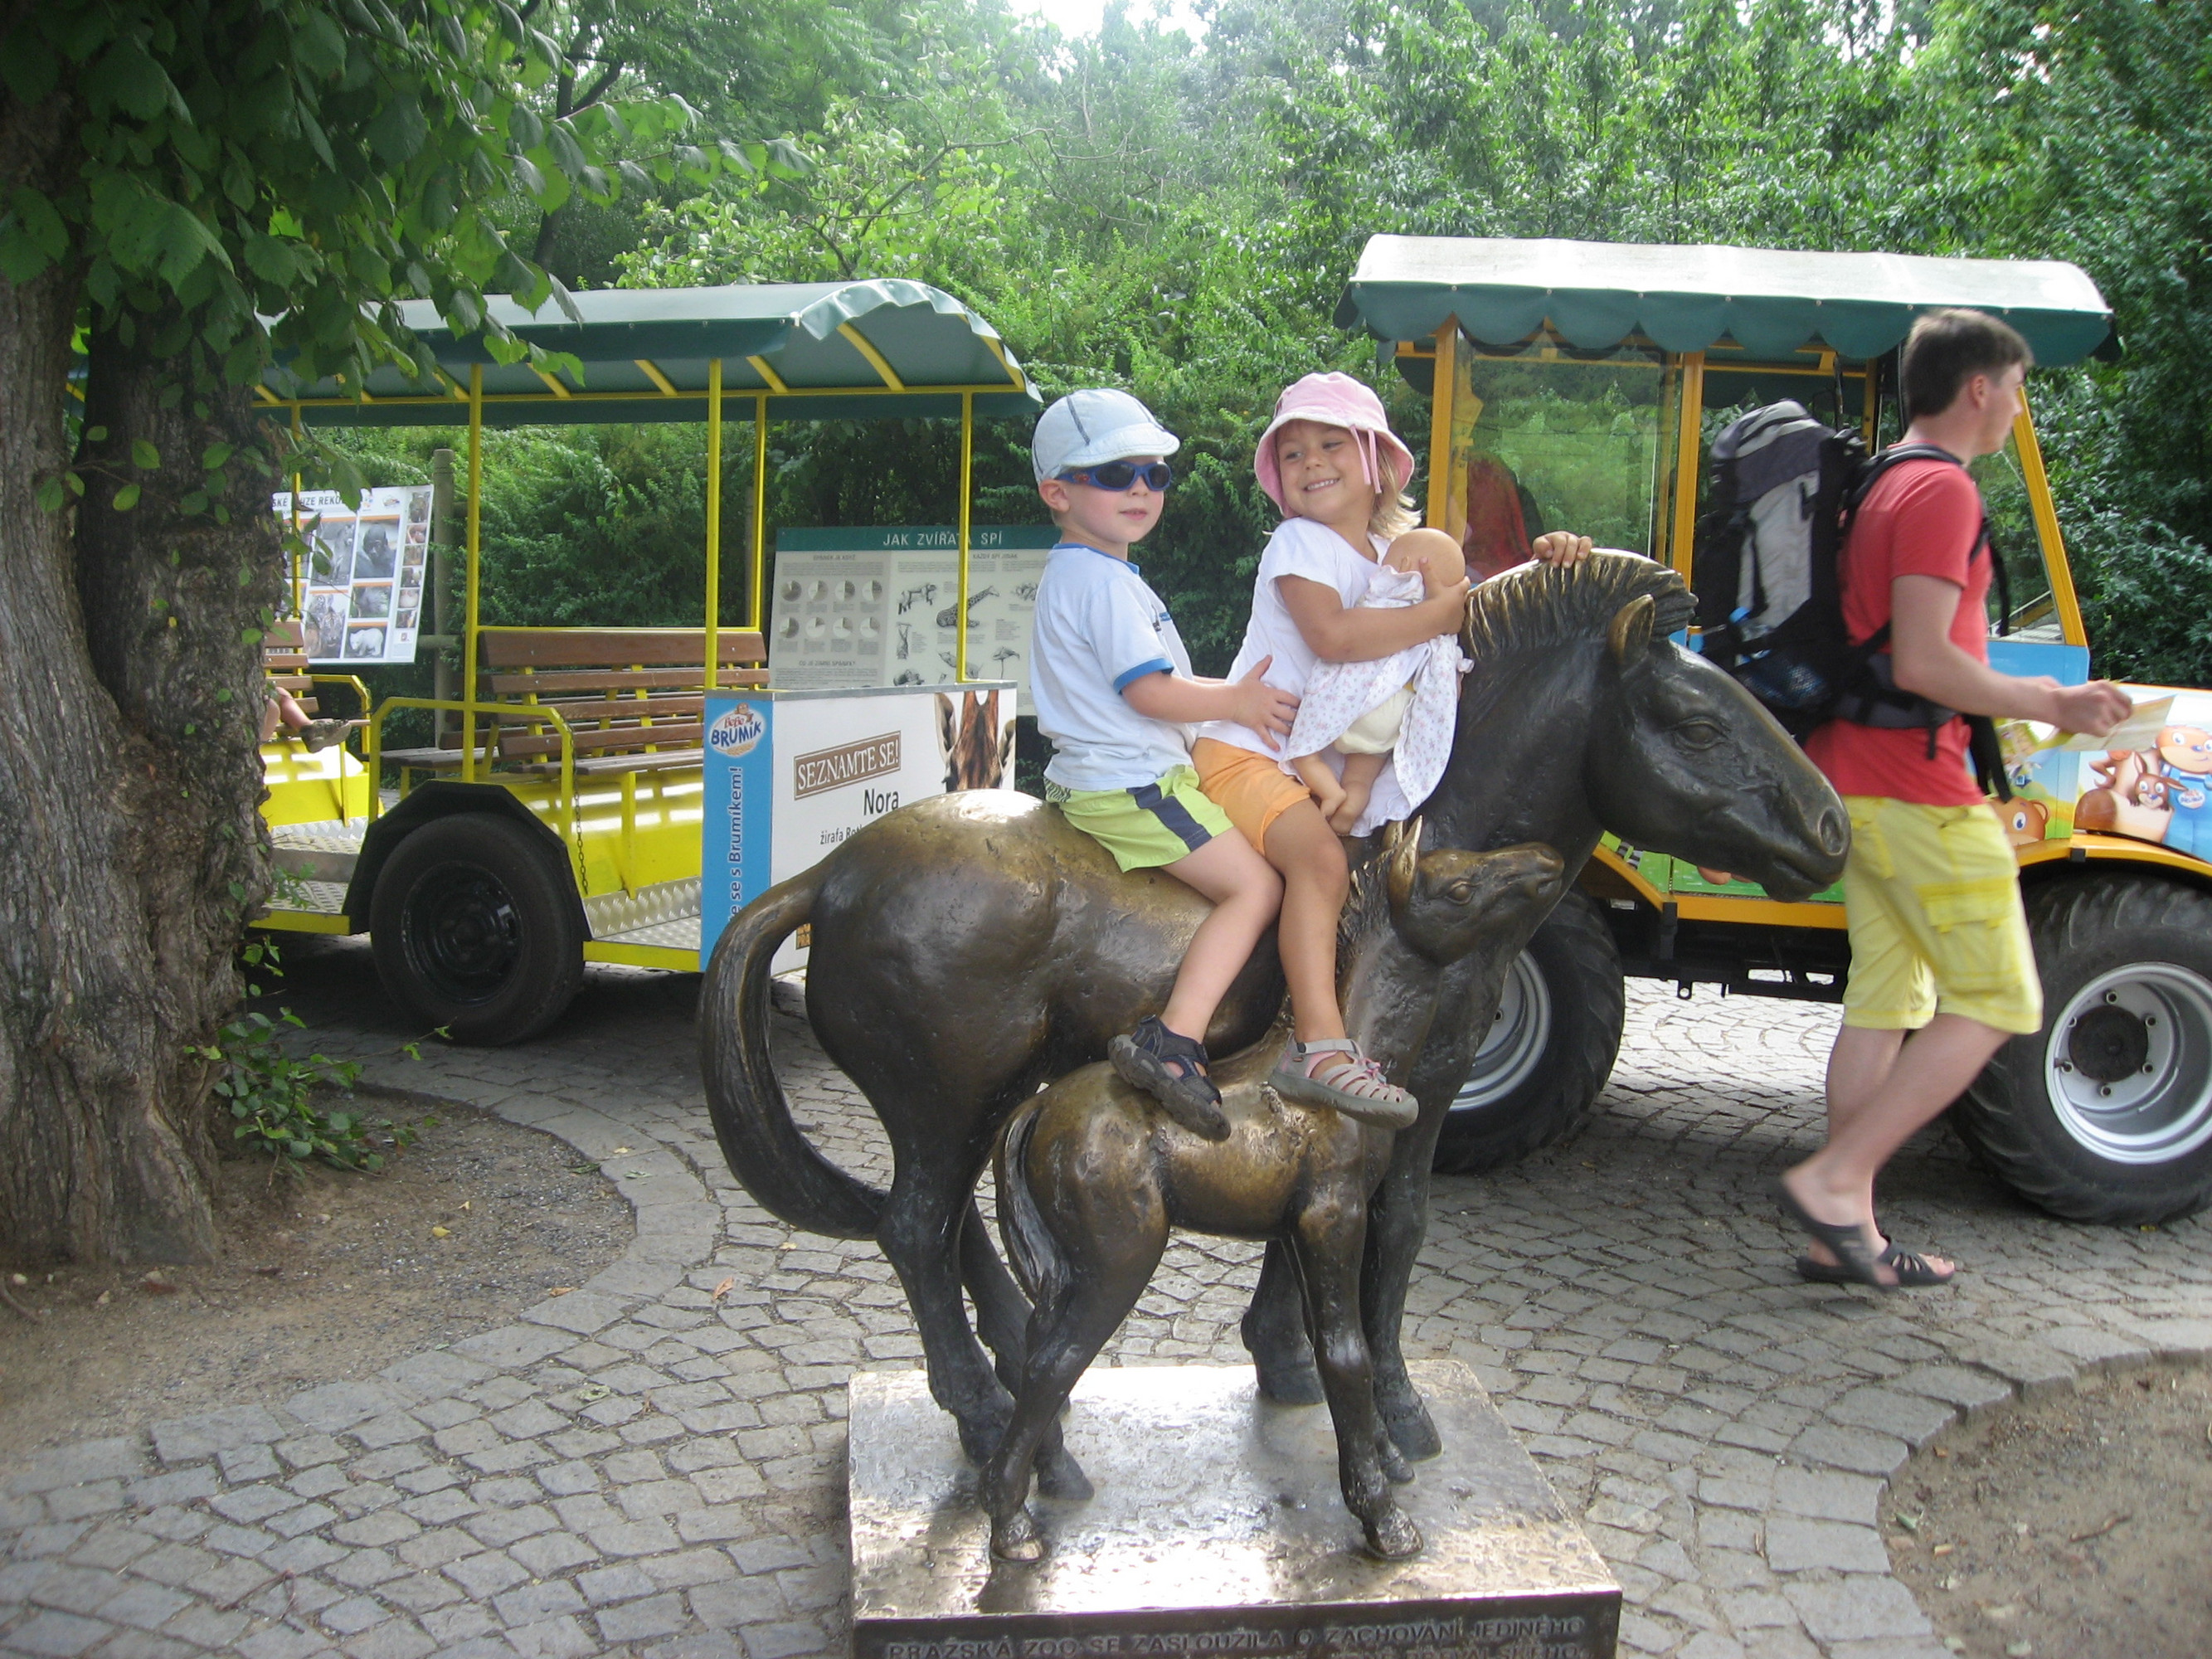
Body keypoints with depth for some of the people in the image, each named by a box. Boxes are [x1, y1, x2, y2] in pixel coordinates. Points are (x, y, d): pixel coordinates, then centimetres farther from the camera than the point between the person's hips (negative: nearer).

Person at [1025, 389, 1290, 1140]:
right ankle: (1173, 1042, -23)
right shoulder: (1105, 580, -16)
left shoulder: (1072, 574, 18)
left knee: (1246, 879, 24)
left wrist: (1234, 692, 17)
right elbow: (1149, 691, -21)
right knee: (1254, 885, -13)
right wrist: (1237, 701, -7)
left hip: (1093, 777, 11)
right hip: (1131, 786, -11)